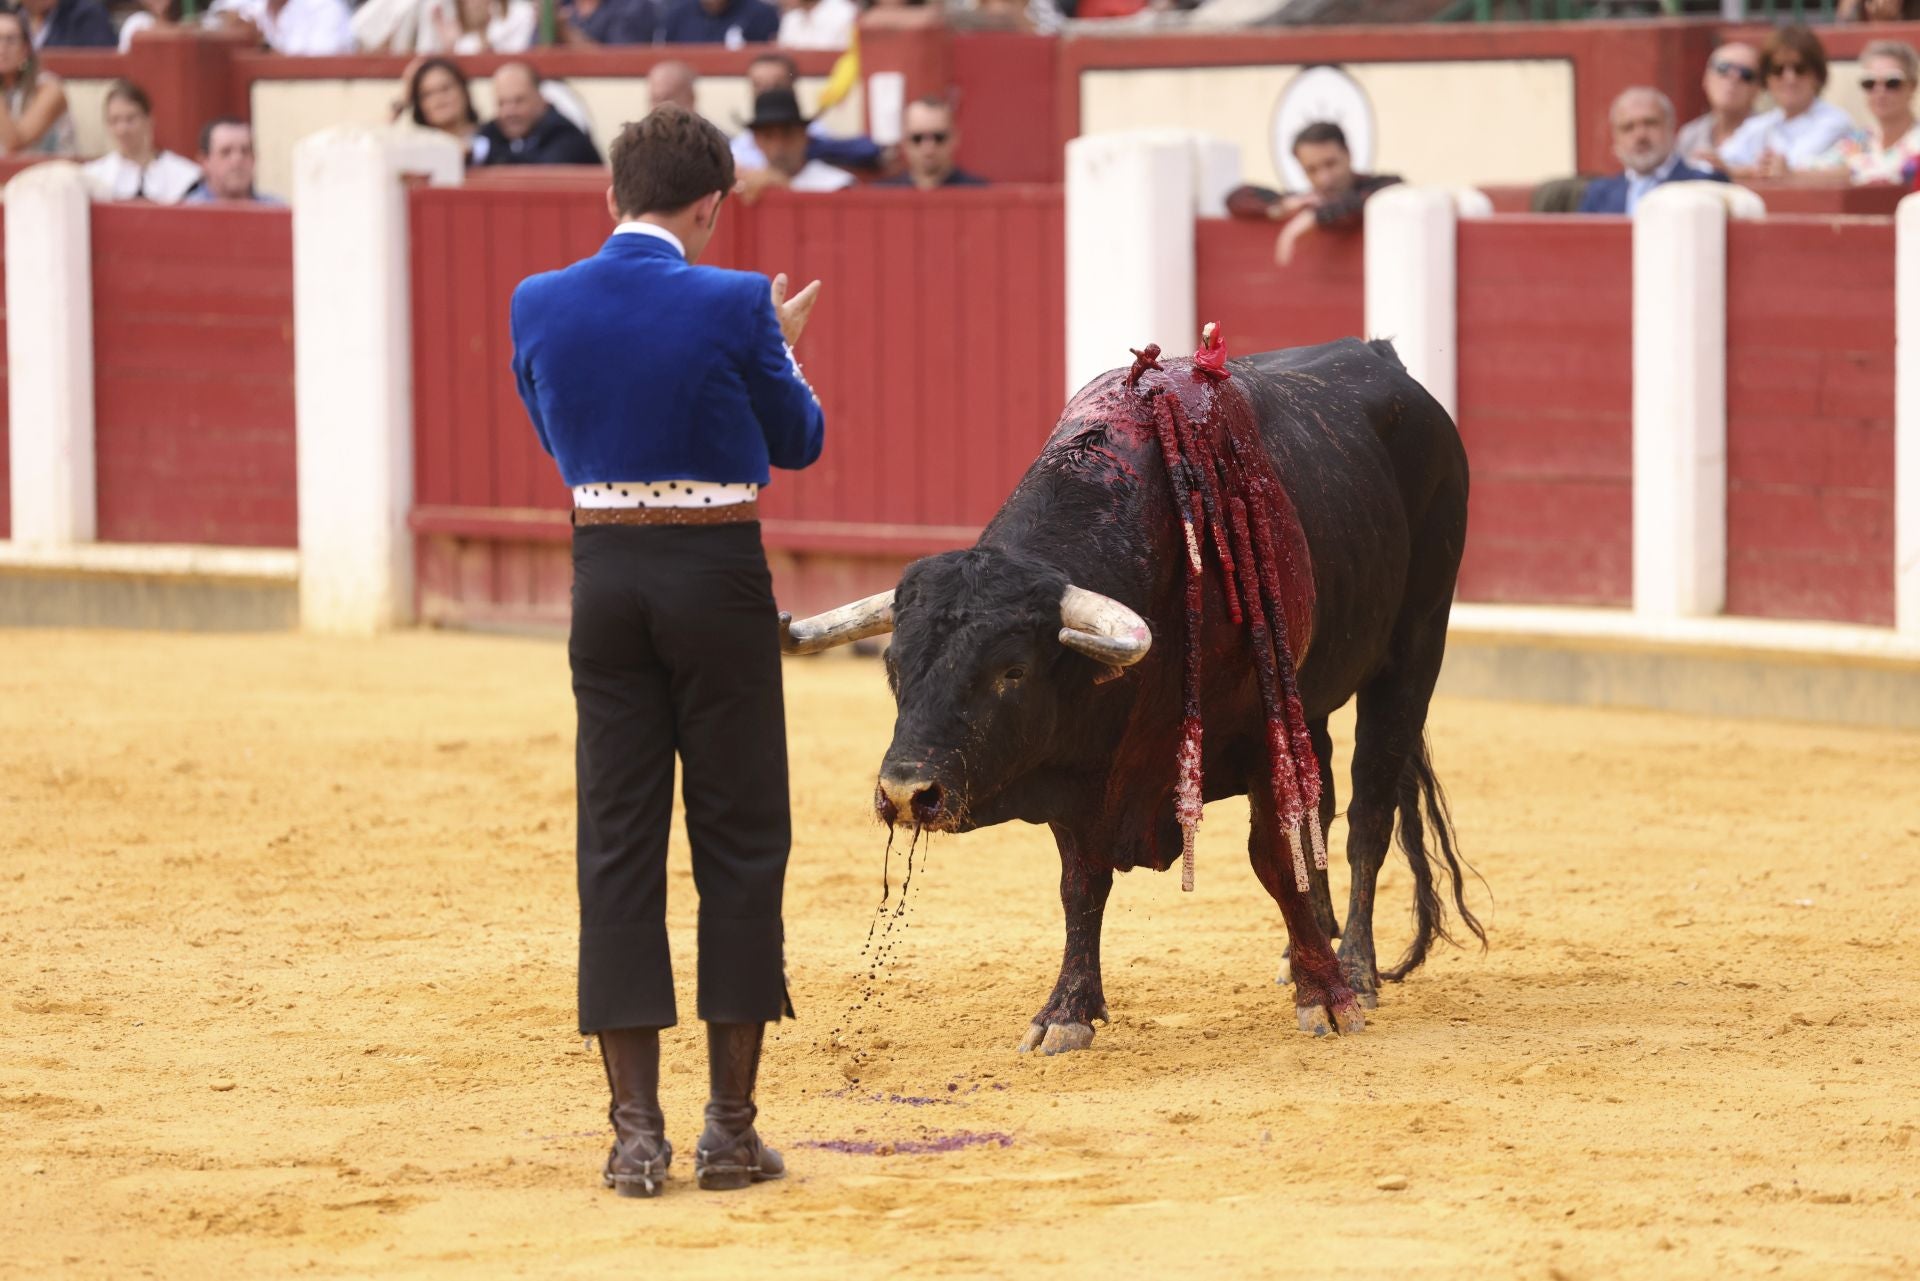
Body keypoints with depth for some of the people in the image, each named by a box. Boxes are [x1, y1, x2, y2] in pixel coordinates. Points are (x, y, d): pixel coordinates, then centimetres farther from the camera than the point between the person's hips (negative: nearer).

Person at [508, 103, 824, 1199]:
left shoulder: (540, 306, 0)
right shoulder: (733, 305, -11)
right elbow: (800, 441, 2)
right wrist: (779, 348, 21)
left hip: (605, 580, 3)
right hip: (719, 575, -3)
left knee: (618, 845, 7)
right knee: (740, 841, 6)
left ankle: (637, 1130, 3)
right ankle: (731, 1126, 6)